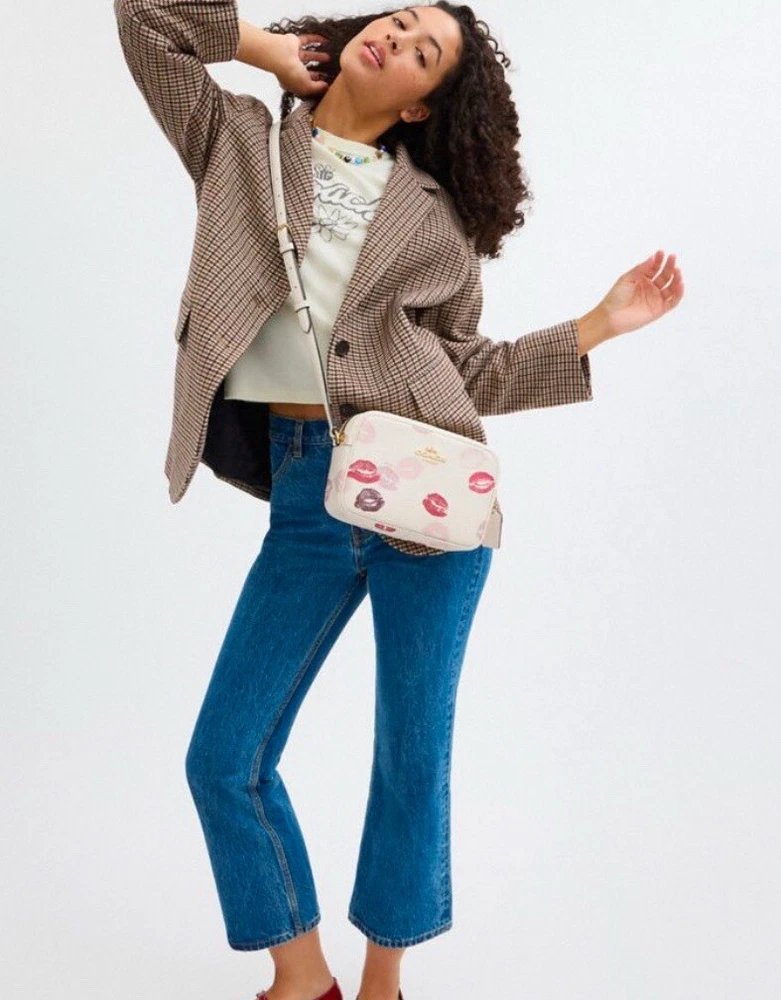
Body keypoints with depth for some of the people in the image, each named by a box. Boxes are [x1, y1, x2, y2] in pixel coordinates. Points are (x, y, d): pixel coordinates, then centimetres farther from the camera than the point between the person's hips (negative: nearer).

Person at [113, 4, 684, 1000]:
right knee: (225, 761, 2)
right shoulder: (242, 143, 12)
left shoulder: (435, 215, 9)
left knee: (412, 757, 7)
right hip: (302, 491, 1)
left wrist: (603, 322, 6)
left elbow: (471, 374, 11)